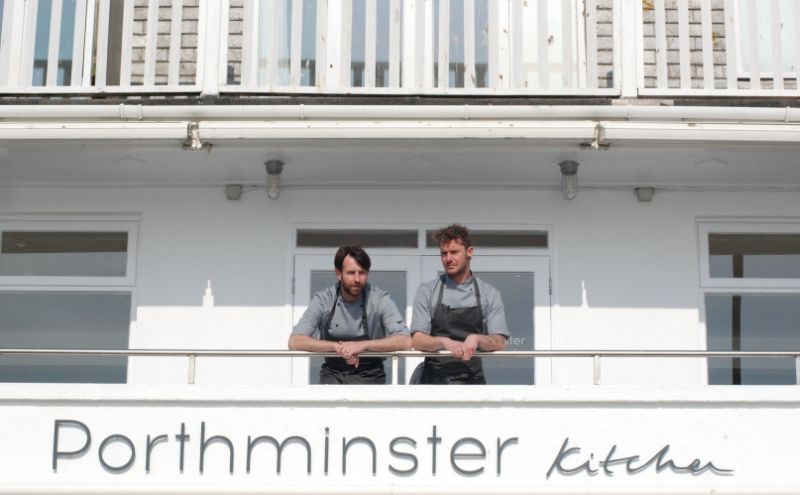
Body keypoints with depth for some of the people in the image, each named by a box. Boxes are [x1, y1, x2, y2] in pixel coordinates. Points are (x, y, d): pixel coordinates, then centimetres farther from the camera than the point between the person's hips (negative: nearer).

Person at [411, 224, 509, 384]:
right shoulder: (426, 291, 4)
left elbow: (499, 343, -1)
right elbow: (417, 340, -4)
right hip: (434, 379, -1)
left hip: (473, 379, 1)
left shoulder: (489, 294, 6)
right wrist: (445, 342, -24)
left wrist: (477, 339, -24)